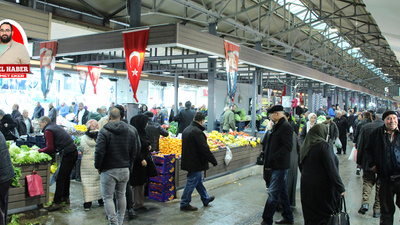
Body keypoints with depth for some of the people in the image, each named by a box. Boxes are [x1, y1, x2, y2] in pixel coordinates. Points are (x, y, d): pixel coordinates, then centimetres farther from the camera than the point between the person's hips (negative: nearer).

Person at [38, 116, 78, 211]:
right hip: (74, 152, 9)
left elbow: (50, 148, -11)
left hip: (67, 155, -9)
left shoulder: (48, 130, -5)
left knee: (60, 178, -6)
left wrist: (39, 151, 4)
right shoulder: (56, 126, 23)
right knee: (66, 176, 20)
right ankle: (65, 197, 32)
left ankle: (57, 203, -5)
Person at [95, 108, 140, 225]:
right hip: (125, 169, 5)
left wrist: (98, 166, -1)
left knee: (107, 197, 6)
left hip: (109, 170, -5)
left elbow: (99, 151, -15)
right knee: (121, 195, 17)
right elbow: (135, 150, 9)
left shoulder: (104, 131, -12)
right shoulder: (131, 130, 4)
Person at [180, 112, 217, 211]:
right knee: (192, 183, 2)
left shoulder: (186, 129, 8)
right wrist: (214, 161, -14)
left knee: (199, 180, 22)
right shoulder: (198, 132, -23)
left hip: (188, 161, 10)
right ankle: (184, 204, 12)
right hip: (195, 163, -10)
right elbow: (205, 149, -24)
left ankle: (206, 199, 37)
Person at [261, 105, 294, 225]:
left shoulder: (286, 127, -15)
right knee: (282, 192, 18)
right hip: (276, 165, 10)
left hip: (280, 166, -10)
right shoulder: (276, 126, 15)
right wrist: (266, 158, 12)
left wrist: (272, 159, -24)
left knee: (273, 193, -5)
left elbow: (287, 147, -23)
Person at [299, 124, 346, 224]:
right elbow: (332, 169, -19)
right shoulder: (324, 146, -15)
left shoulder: (305, 147, 6)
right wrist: (341, 188, -15)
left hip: (306, 188, 7)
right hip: (323, 188, -7)